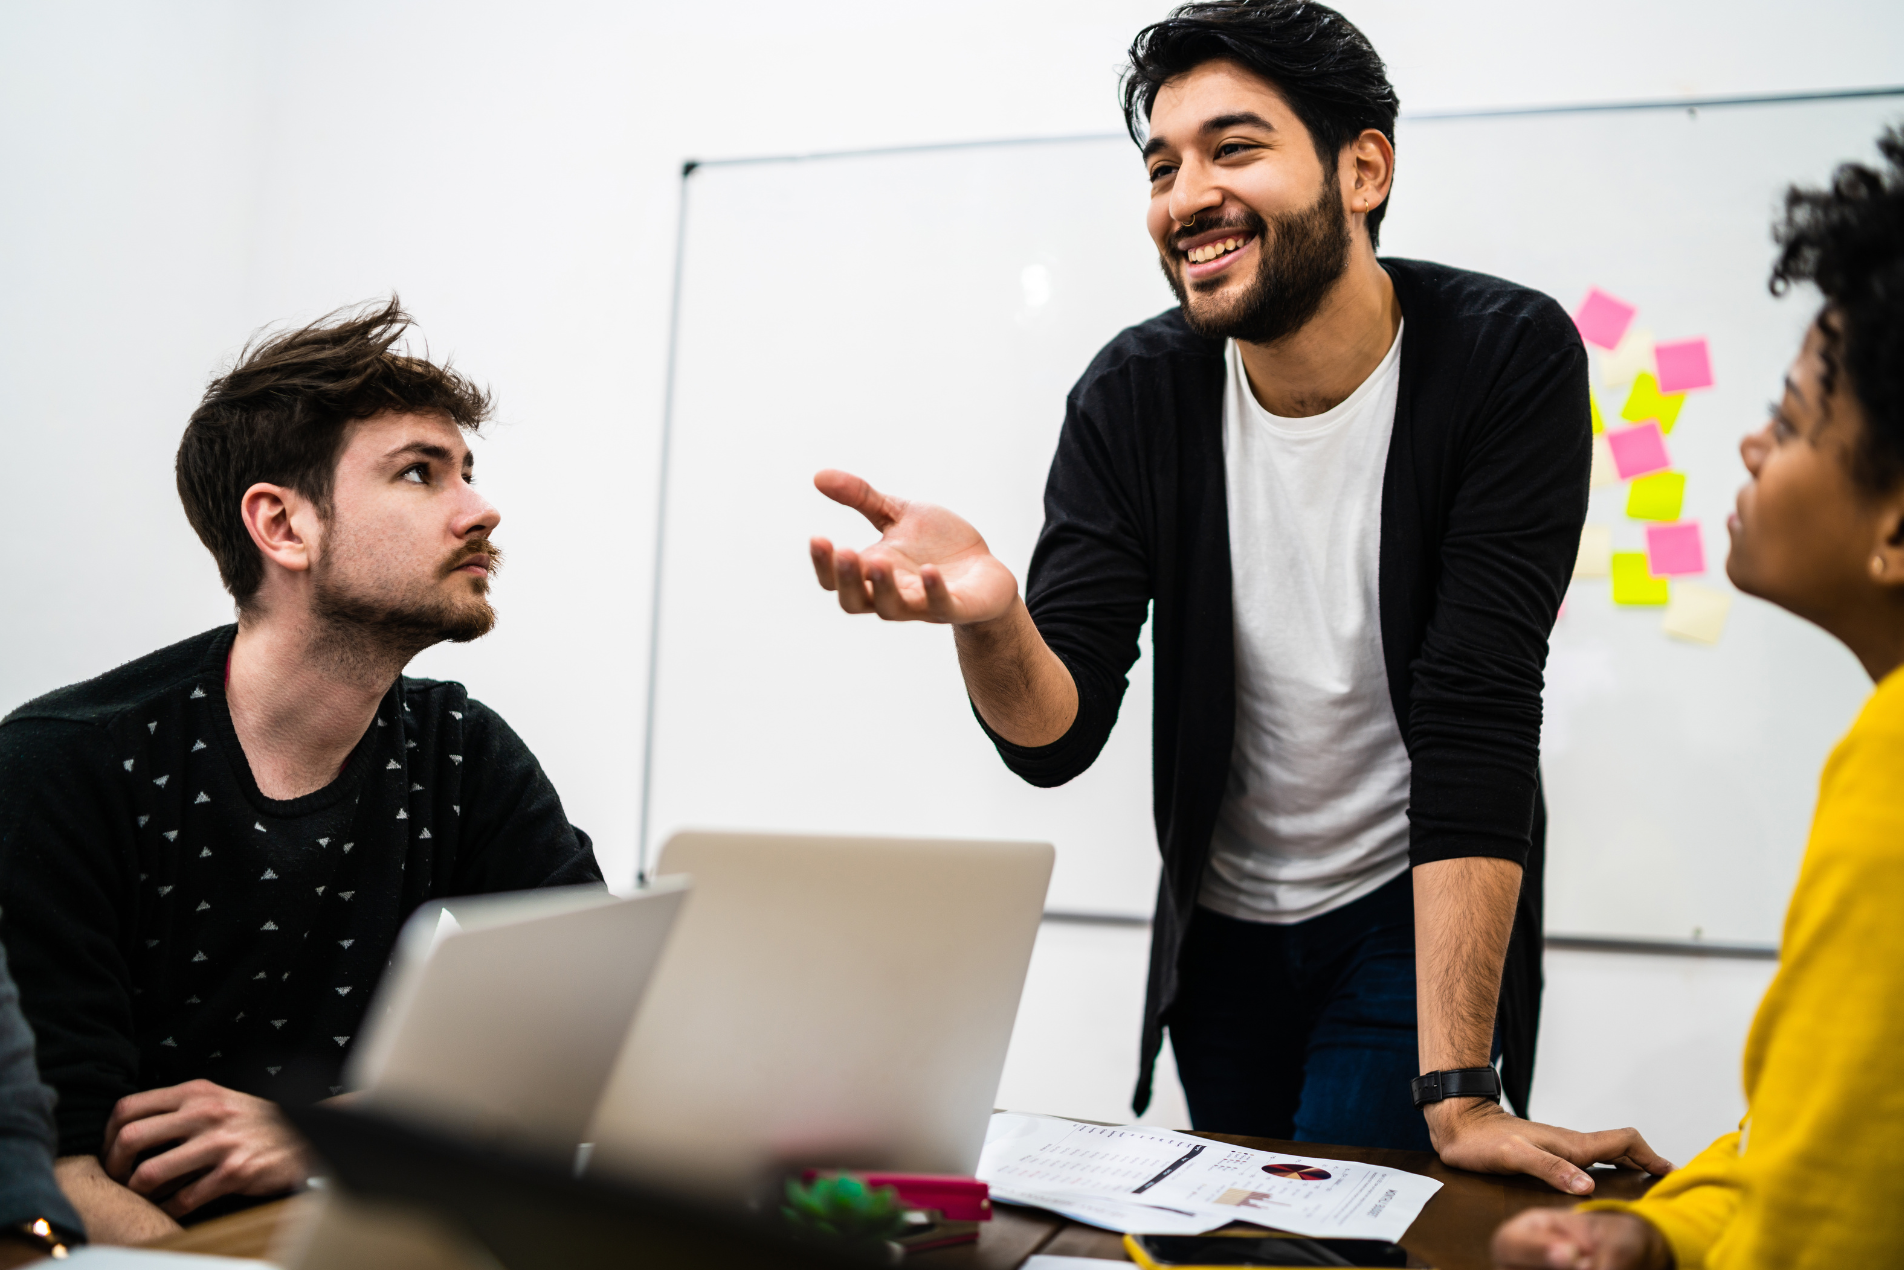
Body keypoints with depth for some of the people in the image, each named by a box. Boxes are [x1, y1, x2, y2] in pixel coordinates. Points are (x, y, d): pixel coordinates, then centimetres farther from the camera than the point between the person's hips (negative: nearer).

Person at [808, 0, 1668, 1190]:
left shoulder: (1509, 356, -19)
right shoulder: (1135, 394, -11)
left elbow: (1478, 714, -25)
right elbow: (1057, 737, -16)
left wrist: (1457, 1091, -29)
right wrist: (989, 618, -40)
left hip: (1422, 917, -3)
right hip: (1222, 926, 3)